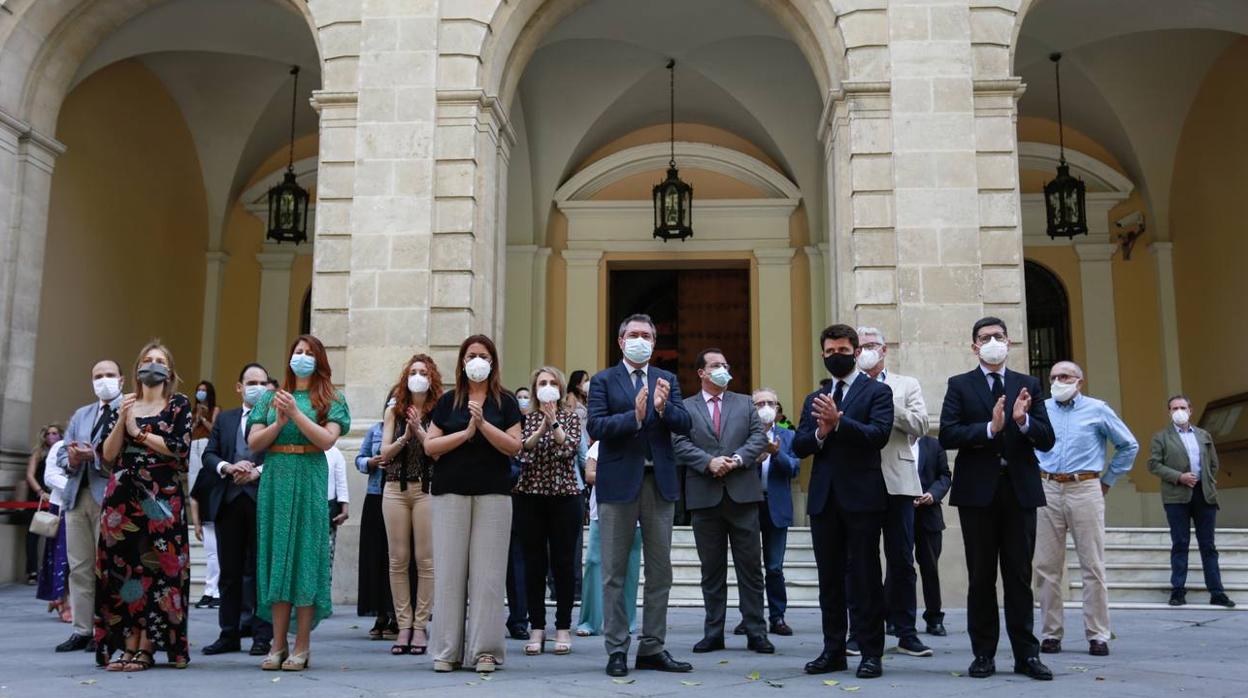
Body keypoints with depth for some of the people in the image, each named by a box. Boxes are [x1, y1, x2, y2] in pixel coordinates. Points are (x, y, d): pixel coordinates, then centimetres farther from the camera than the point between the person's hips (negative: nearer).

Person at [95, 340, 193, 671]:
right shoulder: (123, 406, 14)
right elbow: (107, 455, 6)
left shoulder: (179, 405, 5)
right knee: (122, 568, 1)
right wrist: (122, 420, -6)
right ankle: (127, 645, 7)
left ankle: (146, 648, -2)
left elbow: (181, 448, -9)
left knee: (156, 569, -5)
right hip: (122, 498, 3)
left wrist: (138, 432, -5)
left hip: (162, 499, -3)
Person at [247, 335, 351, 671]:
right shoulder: (270, 398, 16)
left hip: (309, 481, -3)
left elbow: (327, 440, -7)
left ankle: (302, 644, 2)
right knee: (276, 554, 2)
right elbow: (253, 443, 8)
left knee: (306, 554, -3)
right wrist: (279, 422, -8)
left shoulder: (330, 400, 7)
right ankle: (278, 643, 8)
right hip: (274, 480, 3)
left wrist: (295, 413, -14)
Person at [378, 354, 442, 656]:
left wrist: (419, 431, -16)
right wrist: (404, 437, -10)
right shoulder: (394, 411, 12)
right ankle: (403, 626, 10)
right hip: (396, 488, 3)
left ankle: (420, 627, 5)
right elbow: (385, 452, 6)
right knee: (398, 560, 4)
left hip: (426, 489, -3)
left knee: (425, 560, -3)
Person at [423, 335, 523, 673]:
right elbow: (430, 446, 3)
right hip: (451, 492, 1)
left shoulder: (505, 402, 8)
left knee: (488, 571, -2)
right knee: (449, 570, 0)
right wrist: (466, 432, -9)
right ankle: (447, 649, 7)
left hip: (493, 493, -1)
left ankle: (485, 650, 3)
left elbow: (514, 446, -2)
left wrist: (484, 424, -13)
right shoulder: (447, 401, 11)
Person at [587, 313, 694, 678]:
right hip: (619, 482, -3)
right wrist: (634, 416, -23)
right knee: (615, 572, 2)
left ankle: (652, 648, 16)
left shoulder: (667, 380, 12)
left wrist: (663, 408, -19)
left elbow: (684, 425, 0)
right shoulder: (603, 381, 3)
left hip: (659, 482, 3)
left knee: (660, 571, 7)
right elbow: (595, 427, -10)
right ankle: (616, 649, 9)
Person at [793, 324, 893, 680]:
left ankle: (871, 653, 6)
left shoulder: (877, 391, 2)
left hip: (862, 497, -5)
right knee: (829, 579, 9)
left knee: (865, 578, -1)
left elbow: (879, 434, -13)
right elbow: (798, 446, 8)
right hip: (823, 498, 5)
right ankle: (833, 650, 17)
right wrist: (819, 434, -12)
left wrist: (838, 422, -23)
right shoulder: (814, 400, 17)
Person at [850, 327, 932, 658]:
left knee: (902, 560, 3)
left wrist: (886, 407, -10)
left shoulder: (907, 385, 13)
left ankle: (906, 632, 12)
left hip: (897, 481, 1)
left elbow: (920, 424, -2)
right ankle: (859, 630, 14)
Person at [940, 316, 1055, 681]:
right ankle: (984, 654, 12)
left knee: (1020, 575, 5)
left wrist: (1023, 421, -15)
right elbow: (947, 435, -8)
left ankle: (1026, 654, 11)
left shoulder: (1028, 385, 10)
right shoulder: (960, 385, 5)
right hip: (978, 490, -1)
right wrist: (990, 428, -18)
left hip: (1020, 489, 1)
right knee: (981, 576, 5)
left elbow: (1047, 440, 3)